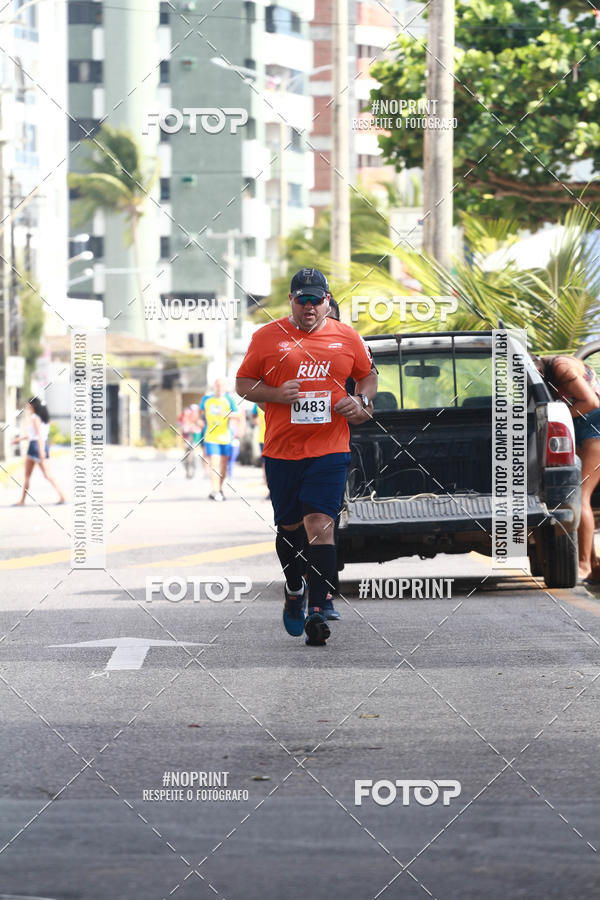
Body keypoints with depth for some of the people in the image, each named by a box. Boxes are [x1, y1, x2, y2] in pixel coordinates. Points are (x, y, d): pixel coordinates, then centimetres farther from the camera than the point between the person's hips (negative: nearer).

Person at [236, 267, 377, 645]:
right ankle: (294, 589, 38)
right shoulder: (267, 337, 2)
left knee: (320, 524, -13)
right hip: (282, 450, 1)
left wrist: (361, 401, -1)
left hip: (330, 449, -1)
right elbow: (243, 384, 7)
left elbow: (369, 376, 20)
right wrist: (276, 394, -11)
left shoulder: (347, 337, 6)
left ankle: (317, 610, -17)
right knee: (289, 526, 12)